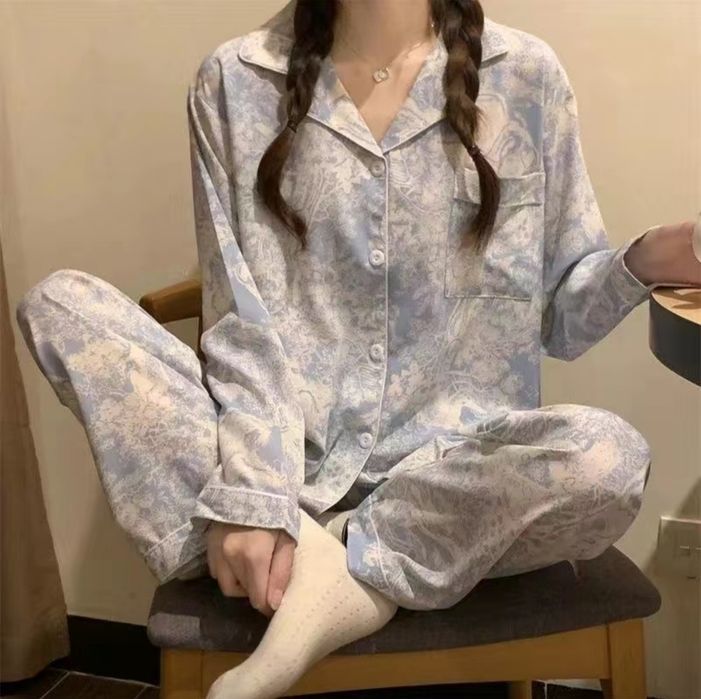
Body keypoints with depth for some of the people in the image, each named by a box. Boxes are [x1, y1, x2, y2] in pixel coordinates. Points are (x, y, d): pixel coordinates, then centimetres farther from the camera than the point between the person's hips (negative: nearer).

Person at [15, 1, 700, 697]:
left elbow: (560, 316, 6)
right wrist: (251, 495, -18)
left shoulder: (525, 75, 2)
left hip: (455, 465, 0)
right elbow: (243, 318, -6)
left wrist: (639, 264, -15)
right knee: (59, 304, -14)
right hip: (284, 458, 1)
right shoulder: (234, 81, 3)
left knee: (609, 456, -30)